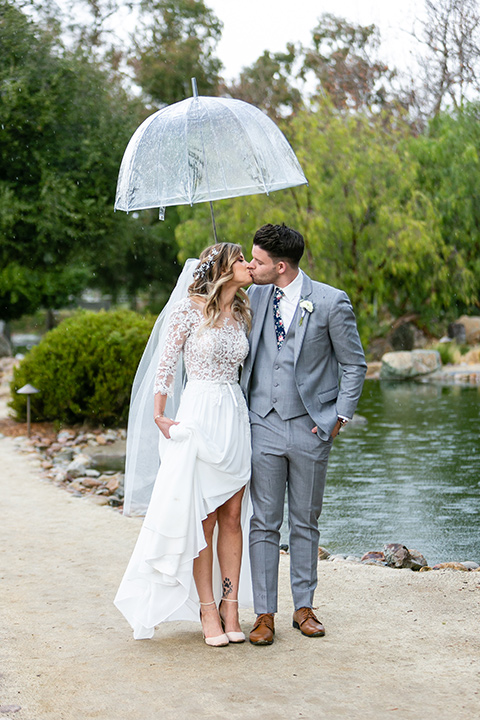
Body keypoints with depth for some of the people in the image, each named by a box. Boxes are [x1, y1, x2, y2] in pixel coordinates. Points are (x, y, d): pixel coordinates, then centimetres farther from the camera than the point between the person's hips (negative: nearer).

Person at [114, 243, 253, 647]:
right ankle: (208, 610, 7)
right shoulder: (188, 310, -5)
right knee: (202, 517, -1)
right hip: (200, 414, -5)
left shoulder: (241, 314, 12)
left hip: (236, 416, 5)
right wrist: (159, 415, -5)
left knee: (232, 516, 5)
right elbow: (167, 364, -1)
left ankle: (230, 607, 10)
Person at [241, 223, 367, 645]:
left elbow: (354, 365, 1)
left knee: (306, 522, 9)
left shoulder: (330, 302, -7)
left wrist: (339, 416, -4)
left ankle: (304, 607, 22)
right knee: (264, 523, 3)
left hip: (310, 426, -2)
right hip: (263, 424, 2)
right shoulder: (255, 297, 4)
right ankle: (265, 614, 10)